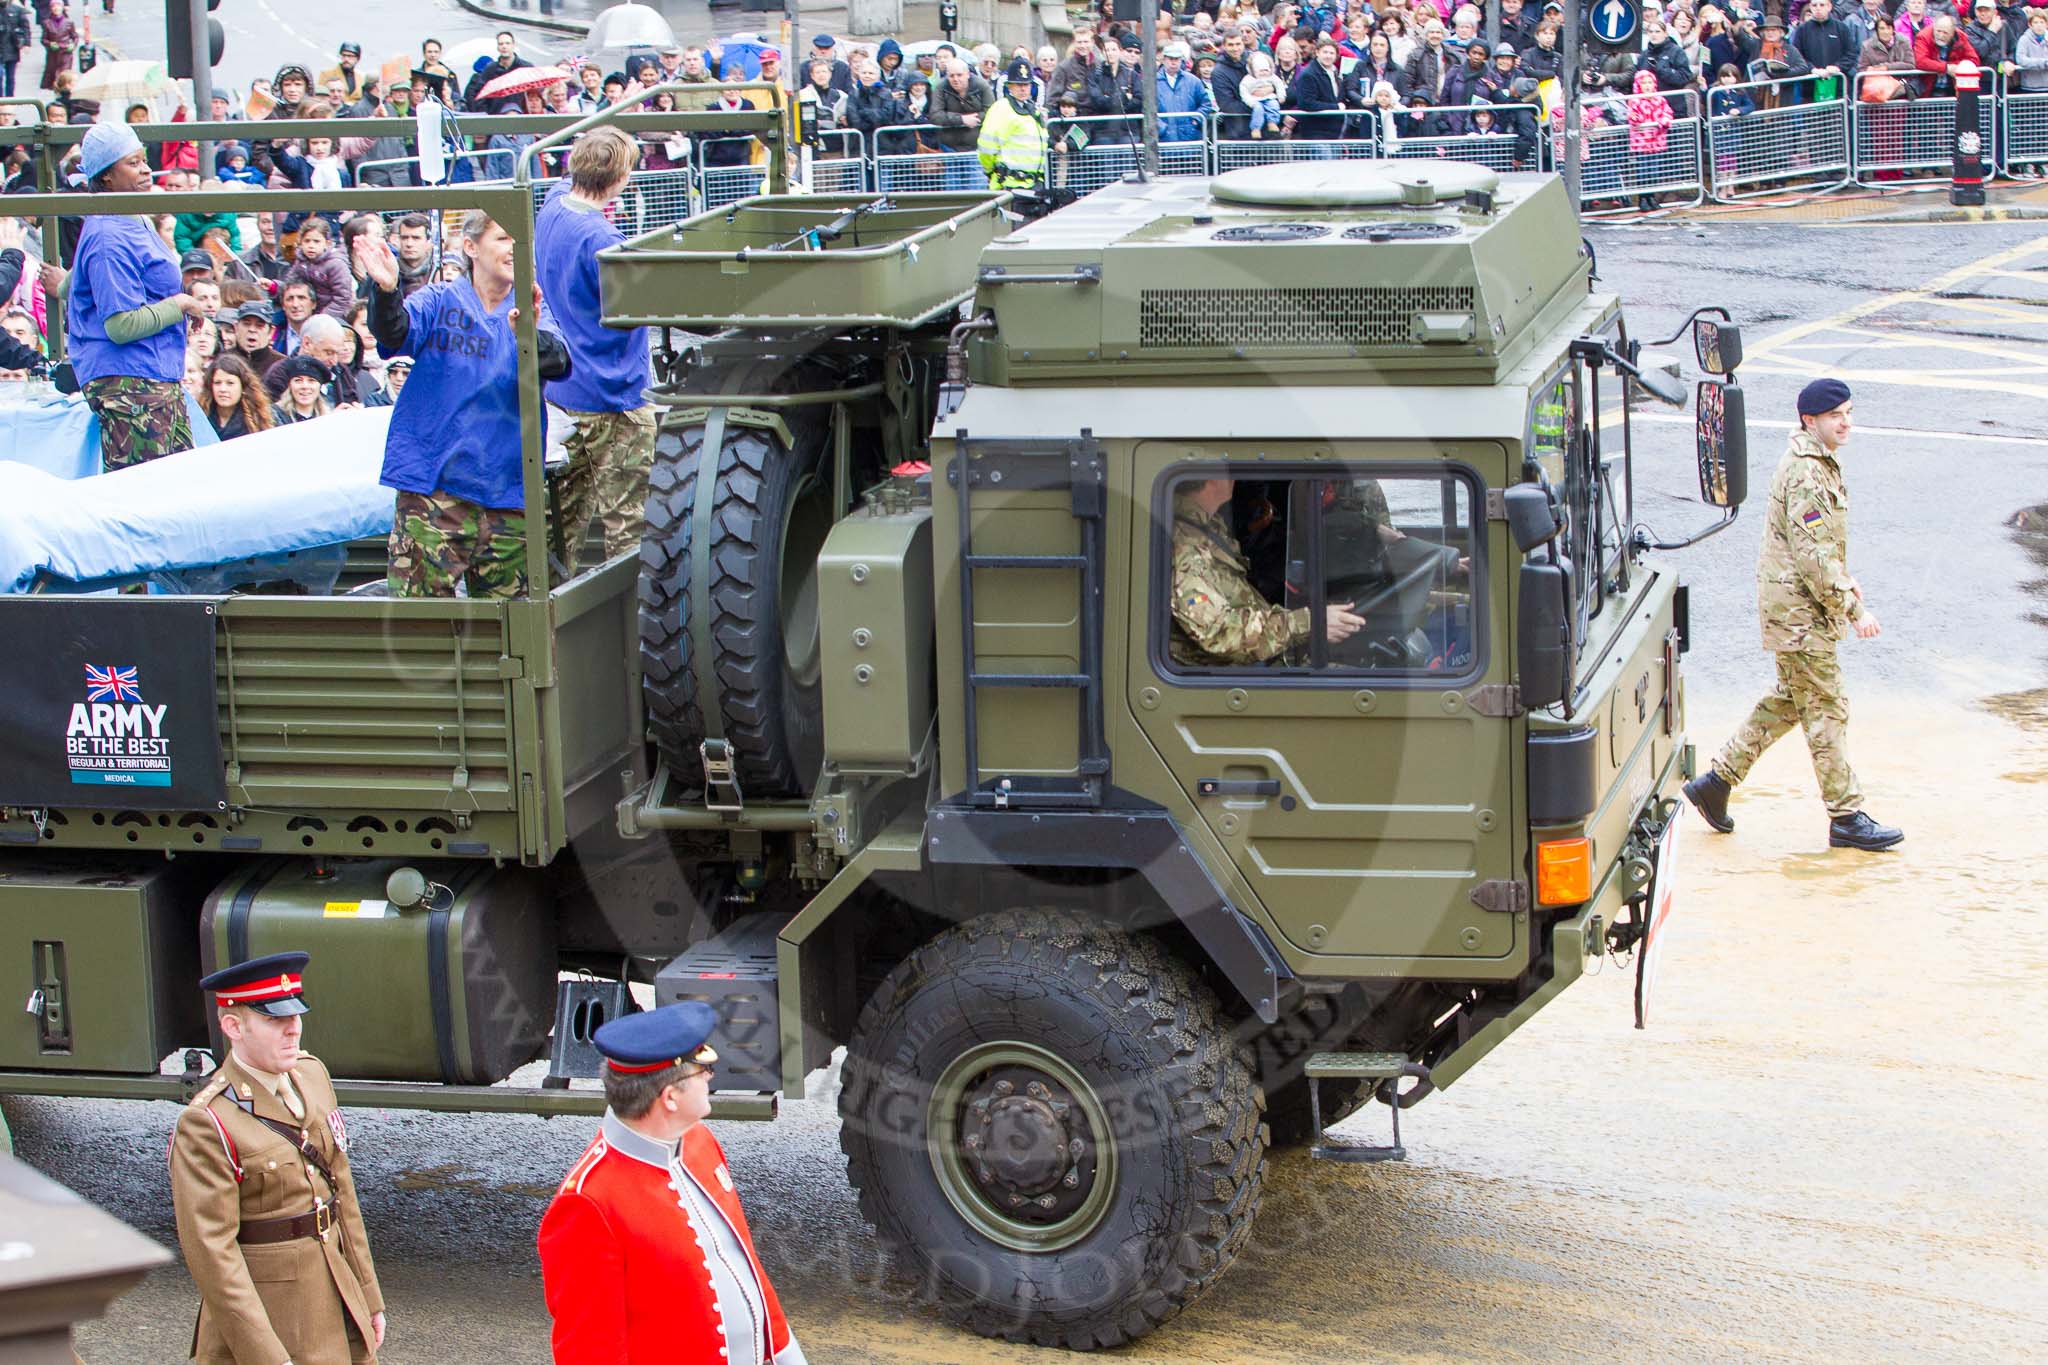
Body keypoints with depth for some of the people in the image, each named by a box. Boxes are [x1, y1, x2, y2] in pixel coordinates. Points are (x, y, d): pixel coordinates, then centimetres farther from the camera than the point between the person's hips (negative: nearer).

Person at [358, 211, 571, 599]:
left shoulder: (530, 311, 7)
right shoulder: (439, 301, 3)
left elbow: (557, 362, -13)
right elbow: (396, 333, -16)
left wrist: (529, 335, -37)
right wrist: (385, 291, -39)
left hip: (508, 490, 2)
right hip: (433, 487, -2)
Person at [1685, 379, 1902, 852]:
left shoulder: (1821, 463, 12)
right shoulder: (1805, 475, -21)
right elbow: (1814, 555, -25)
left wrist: (1844, 579, 18)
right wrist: (1853, 608, -22)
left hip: (1802, 602, 10)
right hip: (1797, 607, -10)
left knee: (1790, 700, 18)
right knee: (1826, 709, -5)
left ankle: (1716, 781, 23)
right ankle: (1846, 818, 1)